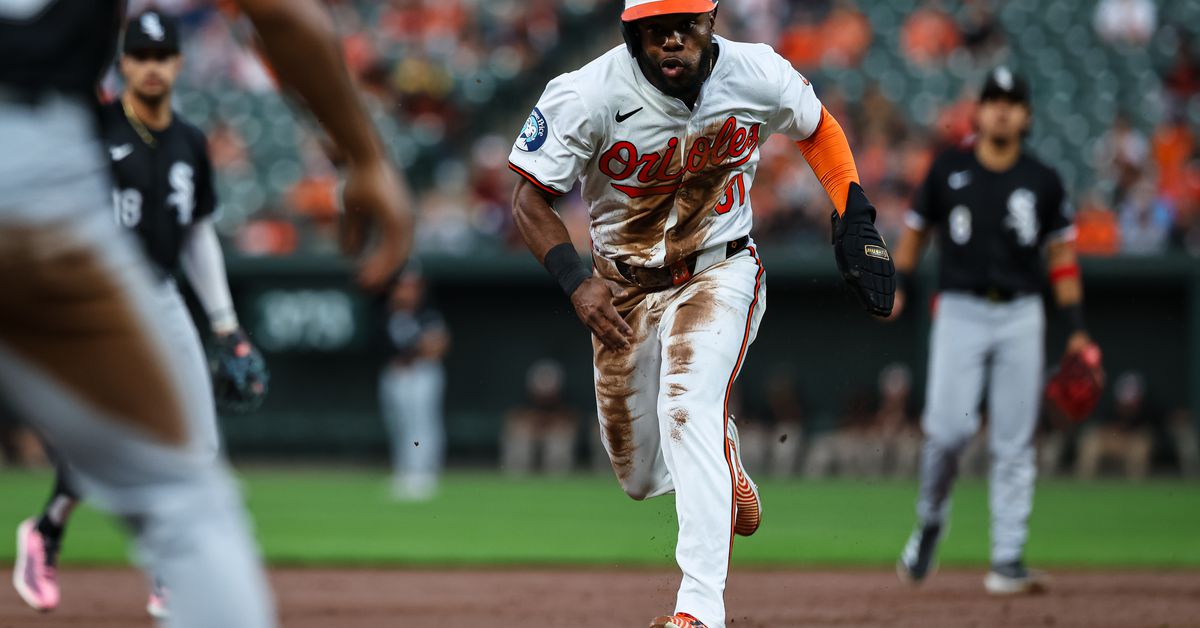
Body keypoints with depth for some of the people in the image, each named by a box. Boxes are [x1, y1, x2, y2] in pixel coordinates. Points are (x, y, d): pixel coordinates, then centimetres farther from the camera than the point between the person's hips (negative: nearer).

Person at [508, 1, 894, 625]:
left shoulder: (757, 75, -17)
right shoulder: (589, 96, -23)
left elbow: (817, 128, 6)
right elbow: (530, 199, -16)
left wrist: (856, 221, -5)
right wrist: (577, 282, -31)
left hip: (718, 274, -2)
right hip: (622, 287, 2)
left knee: (686, 408, -29)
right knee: (641, 477, 9)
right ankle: (721, 452, 47)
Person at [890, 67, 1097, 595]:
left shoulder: (1043, 181, 6)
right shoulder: (948, 170, 5)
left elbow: (1061, 255, 10)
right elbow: (917, 229, 14)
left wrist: (1077, 329, 3)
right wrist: (898, 287, -1)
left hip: (1021, 317, 1)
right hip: (960, 312, -1)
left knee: (1014, 444, -3)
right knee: (949, 427, -16)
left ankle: (1008, 561, 0)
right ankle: (930, 523, 10)